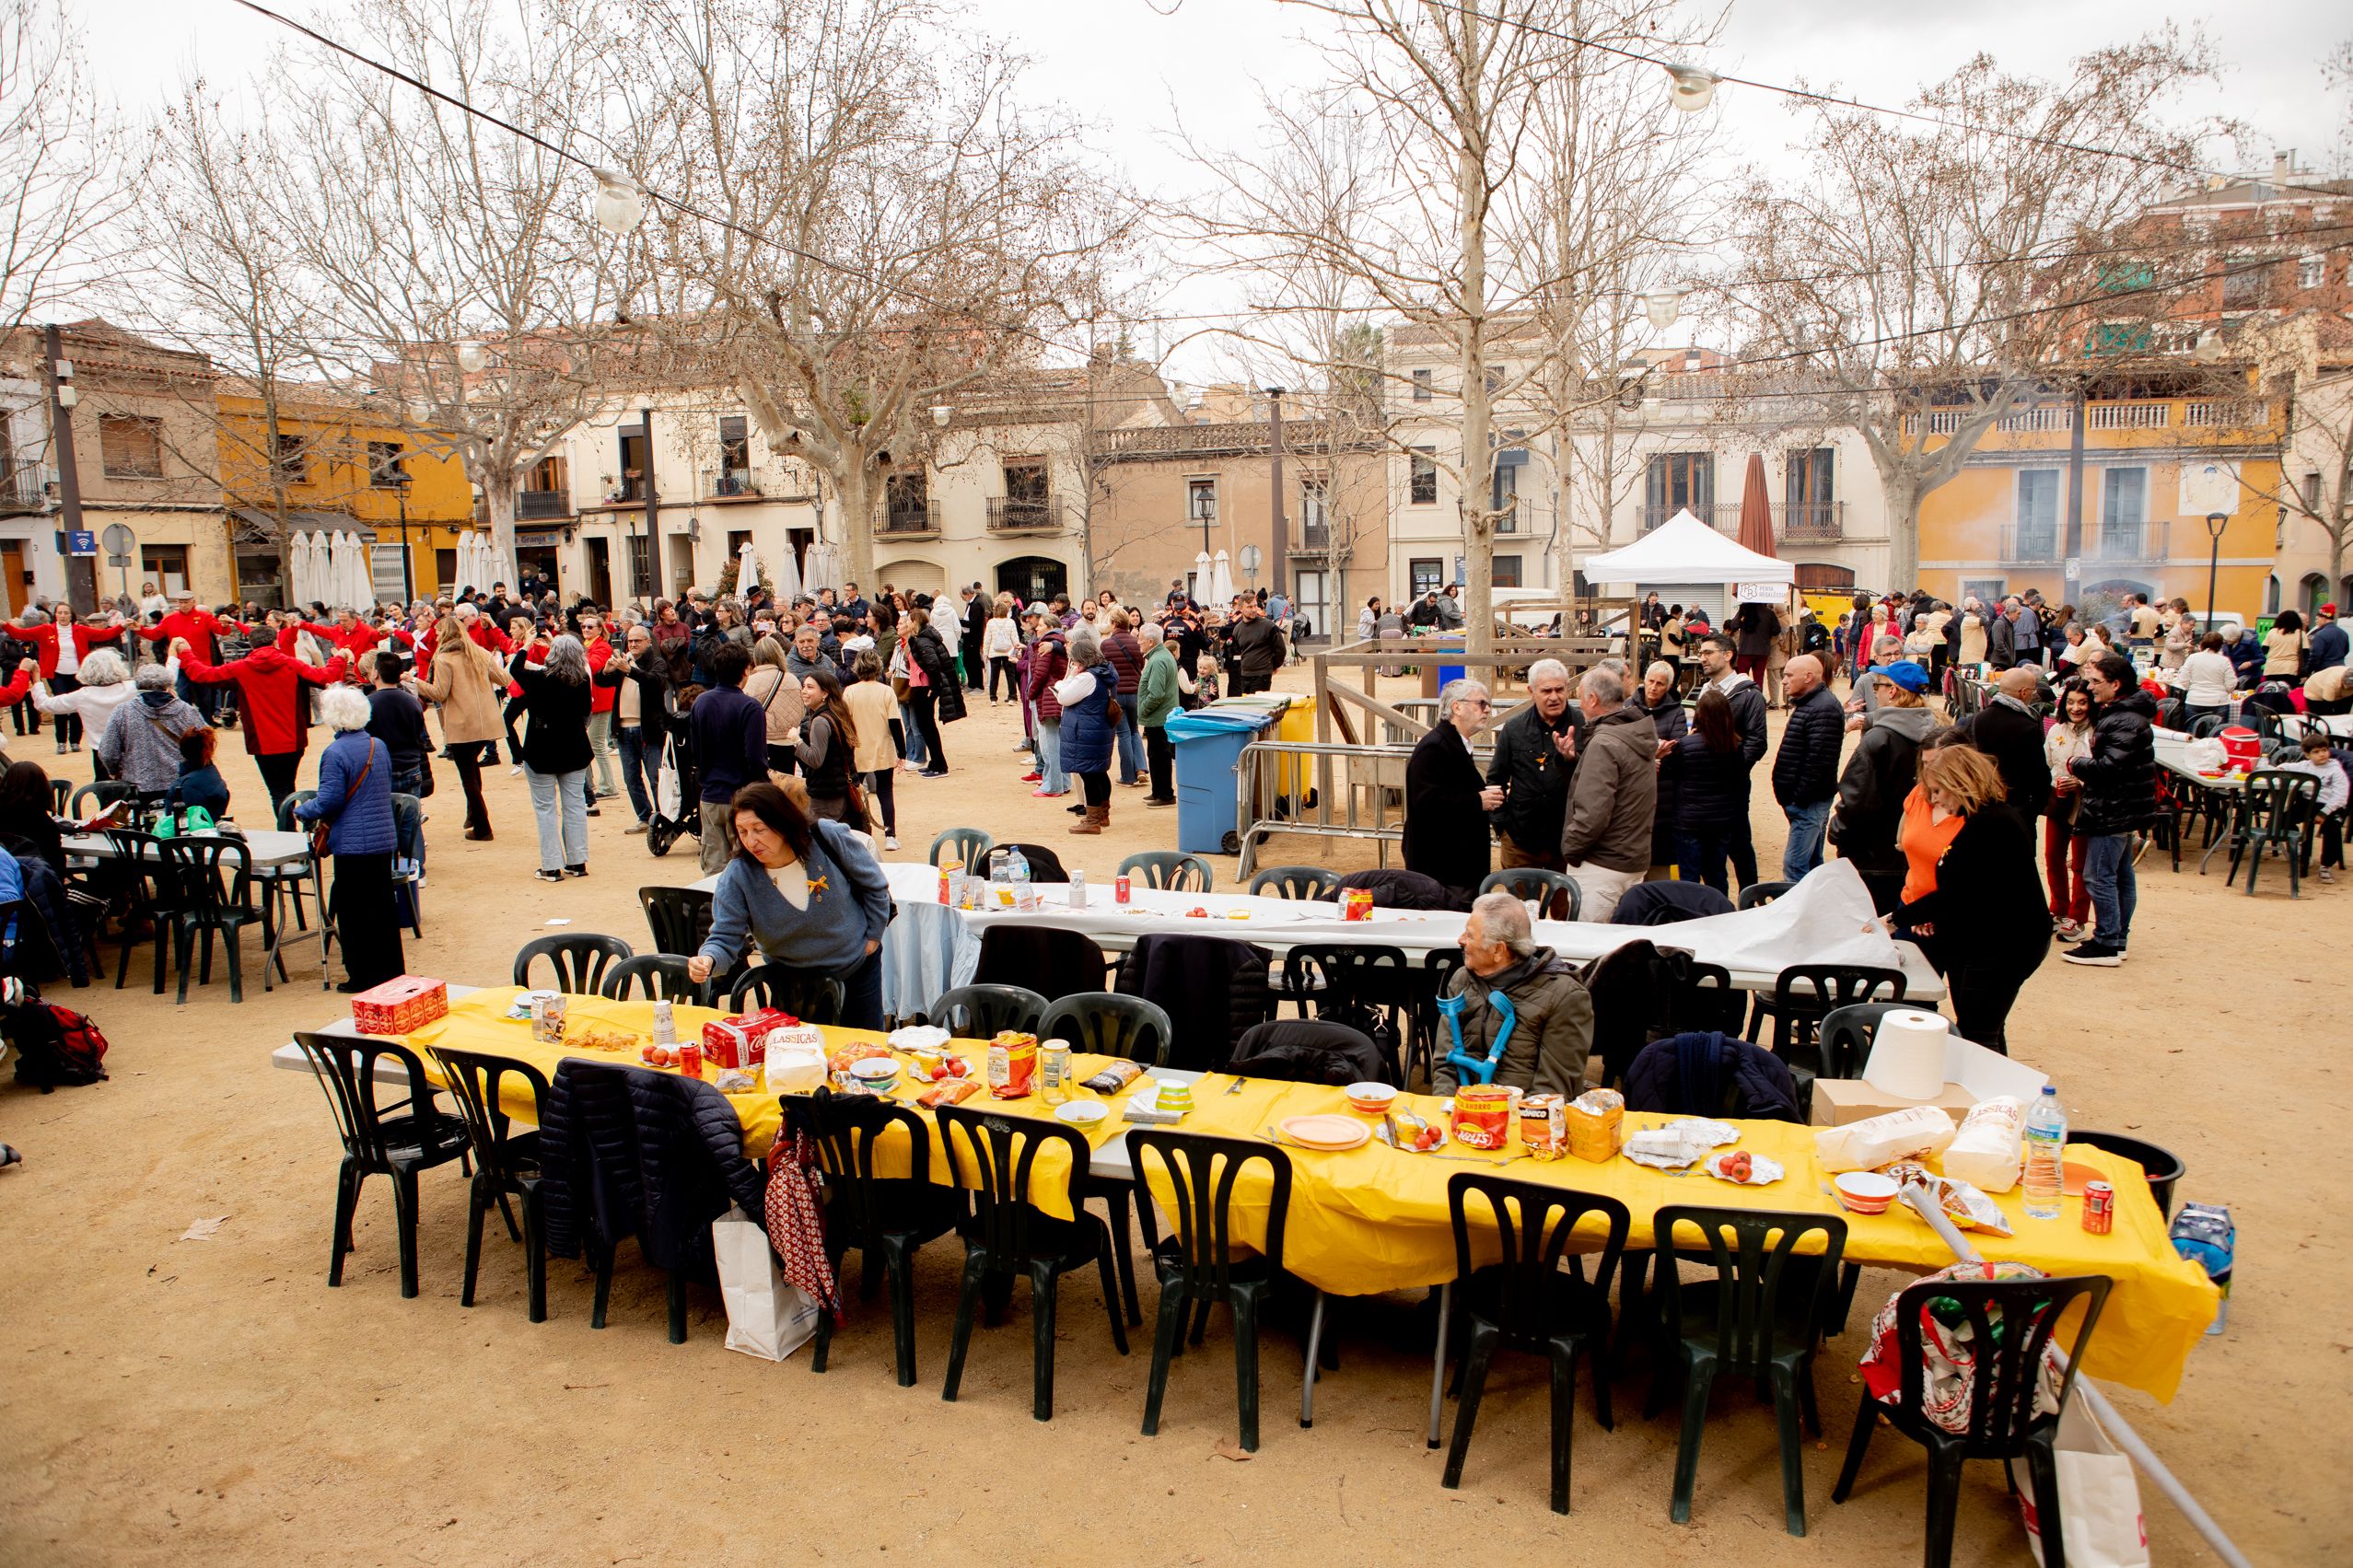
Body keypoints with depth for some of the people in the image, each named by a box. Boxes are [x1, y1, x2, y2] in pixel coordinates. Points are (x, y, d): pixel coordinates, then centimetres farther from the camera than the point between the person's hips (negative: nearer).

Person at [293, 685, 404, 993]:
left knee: (353, 911, 4)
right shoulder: (378, 745, 6)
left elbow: (329, 801, -15)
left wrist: (300, 811, 2)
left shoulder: (335, 753, -15)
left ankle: (363, 976, 9)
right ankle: (392, 970, 20)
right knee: (383, 906, 15)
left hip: (352, 844, -7)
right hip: (385, 840, 7)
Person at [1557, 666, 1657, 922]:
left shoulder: (1604, 744, -19)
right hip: (1636, 862, 9)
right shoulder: (1639, 735, 10)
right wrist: (1574, 757, 13)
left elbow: (1593, 814, -24)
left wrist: (1569, 848, -11)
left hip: (1602, 867, -9)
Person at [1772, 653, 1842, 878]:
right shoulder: (1806, 703, 16)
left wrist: (1799, 798, -21)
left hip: (1809, 802, -11)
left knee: (1794, 866, -12)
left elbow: (1818, 762, -25)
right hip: (1804, 801, 11)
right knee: (1812, 863, 17)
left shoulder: (1824, 710, -18)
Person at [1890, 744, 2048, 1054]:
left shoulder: (1992, 825, -22)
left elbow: (1955, 895, -22)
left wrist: (1897, 920, -18)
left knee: (1977, 1035, -6)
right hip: (1973, 938, 10)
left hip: (2003, 944, -10)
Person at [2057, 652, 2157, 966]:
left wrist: (2077, 766, -11)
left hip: (2112, 812, -11)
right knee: (2121, 876, 15)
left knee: (2100, 877, -6)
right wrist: (2083, 780, 9)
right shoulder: (2119, 713, 13)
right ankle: (2117, 940, 23)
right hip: (2121, 810, 11)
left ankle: (2105, 945, -2)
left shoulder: (2125, 721, -21)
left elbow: (2110, 766, -28)